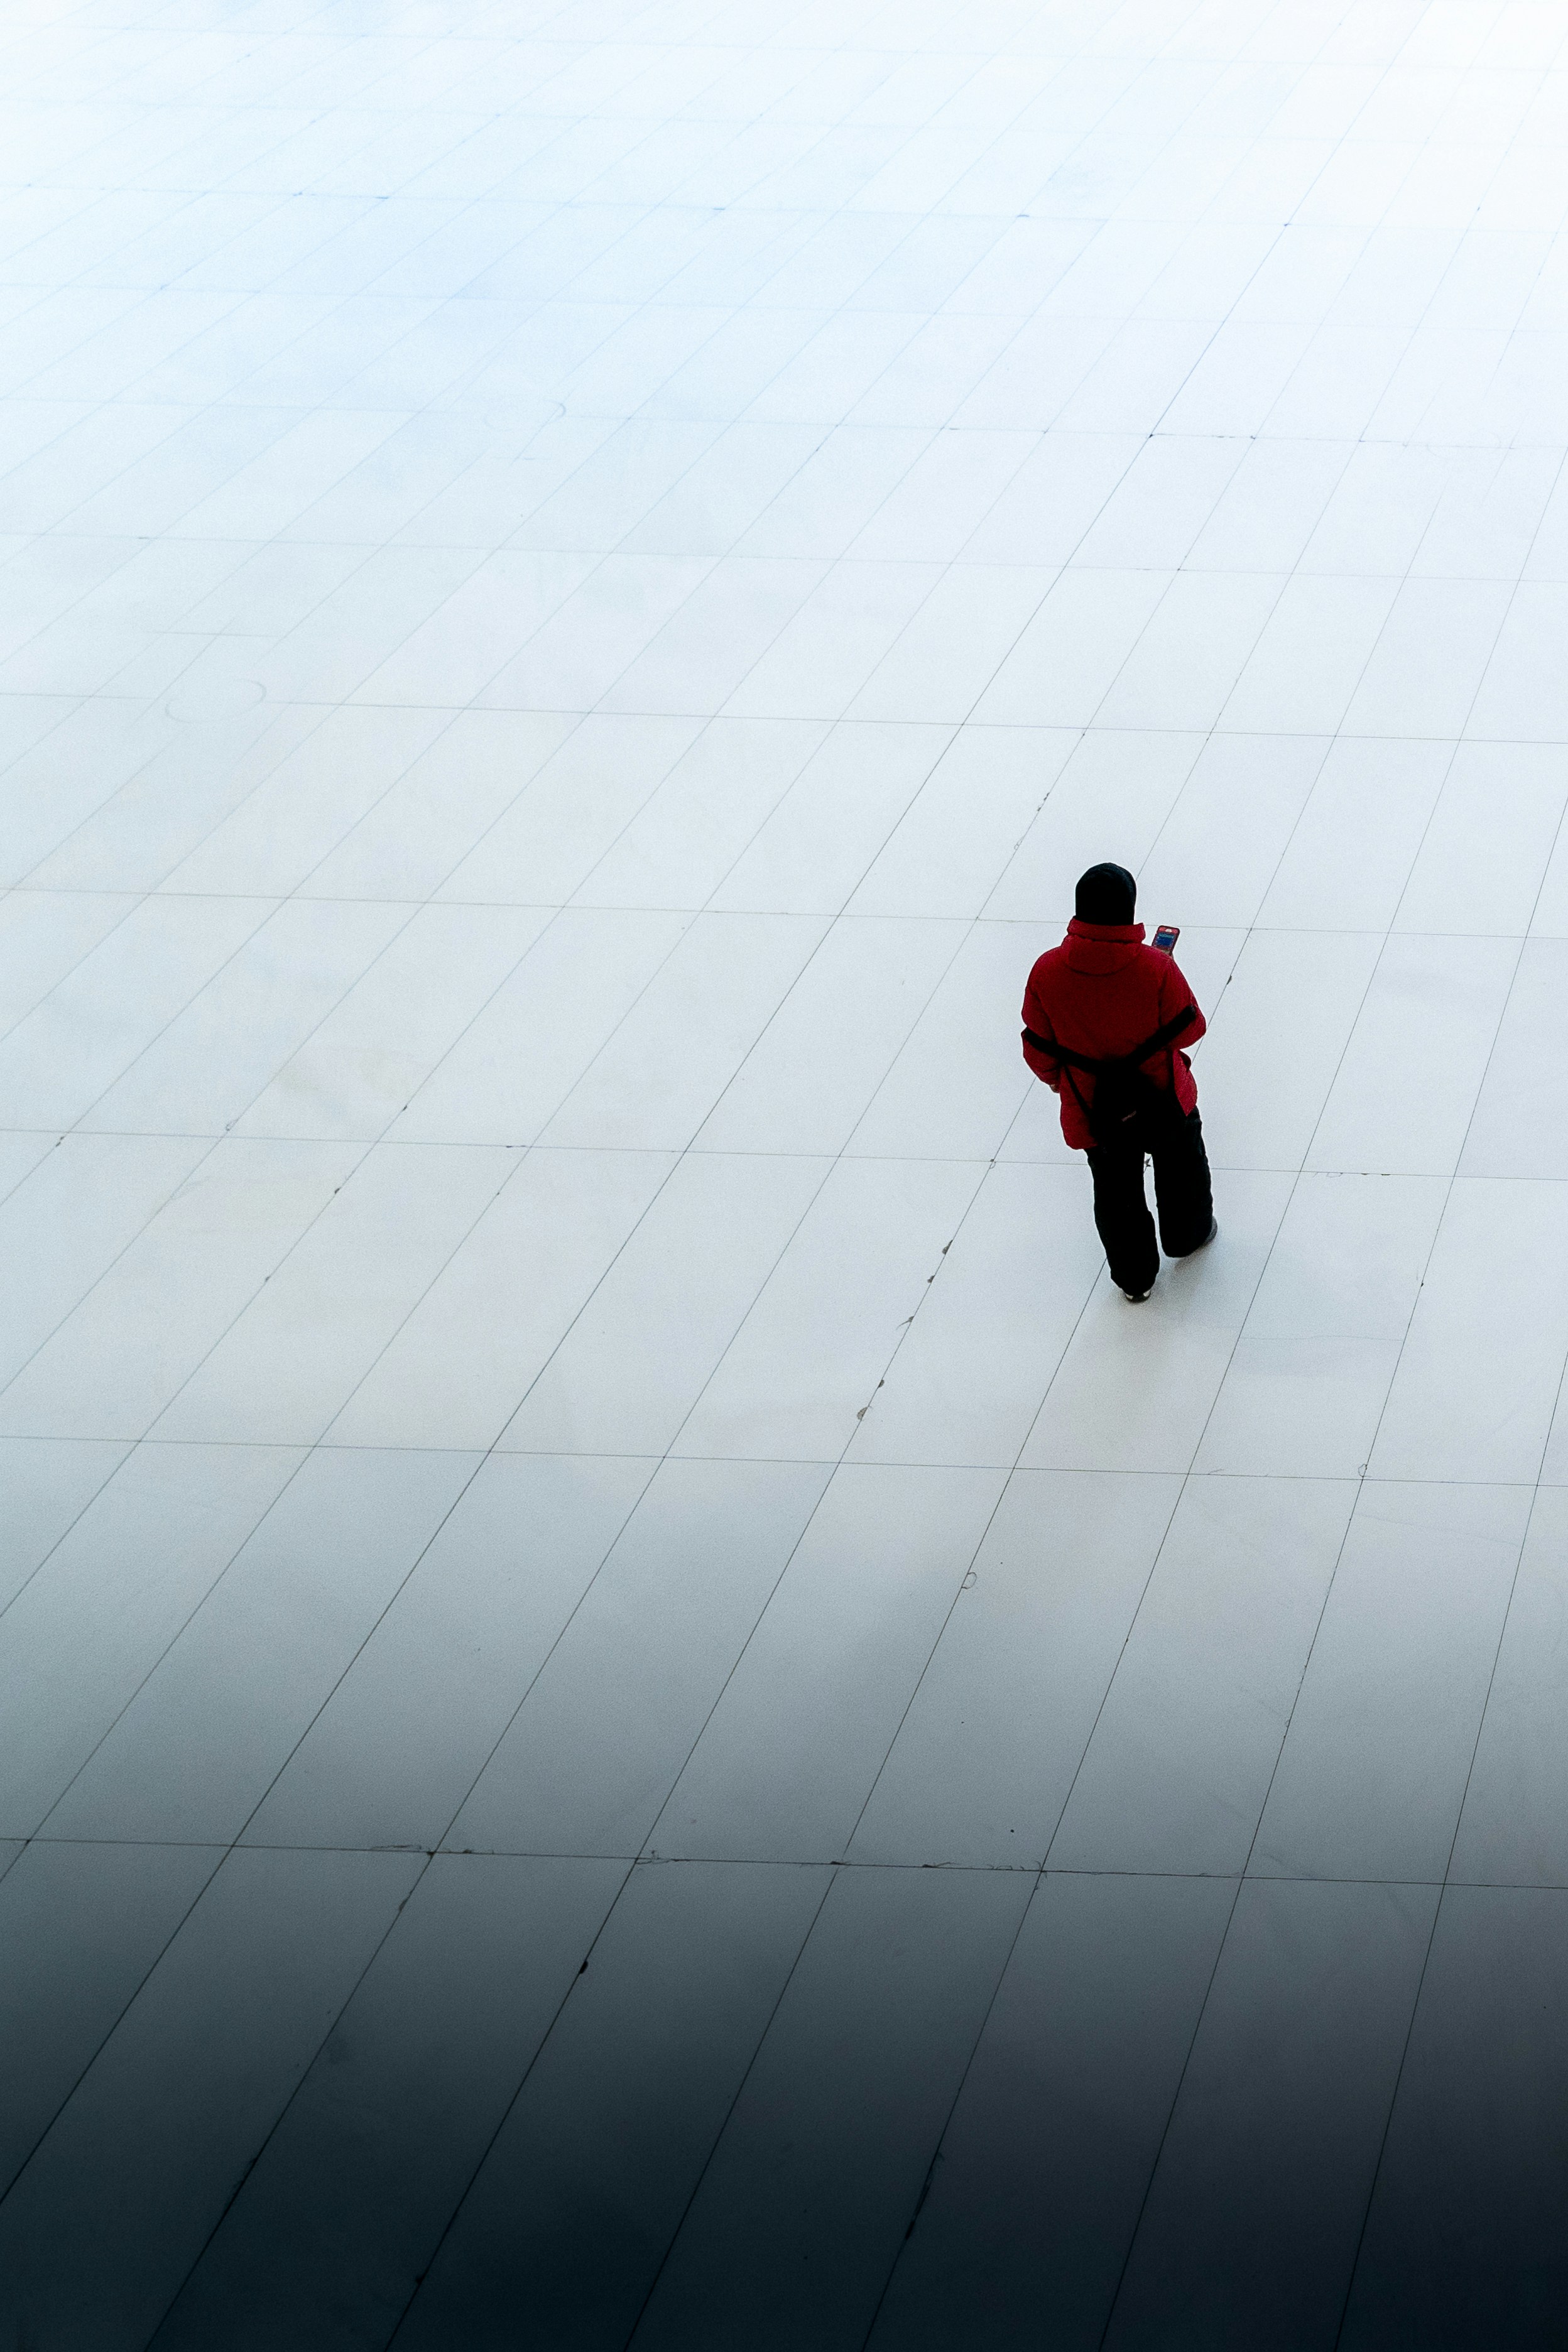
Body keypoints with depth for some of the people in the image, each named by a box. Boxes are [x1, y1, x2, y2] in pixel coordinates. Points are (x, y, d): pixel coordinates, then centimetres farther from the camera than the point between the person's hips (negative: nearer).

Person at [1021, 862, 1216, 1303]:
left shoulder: (1047, 973, -22)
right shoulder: (1157, 969, -28)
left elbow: (1039, 1052, -9)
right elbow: (1189, 1030, -15)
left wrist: (1060, 1082, 12)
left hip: (1093, 1112, 1)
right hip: (1163, 1100, -1)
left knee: (1116, 1193, 24)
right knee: (1181, 1167, 31)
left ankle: (1134, 1277, 42)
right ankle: (1187, 1235, 55)